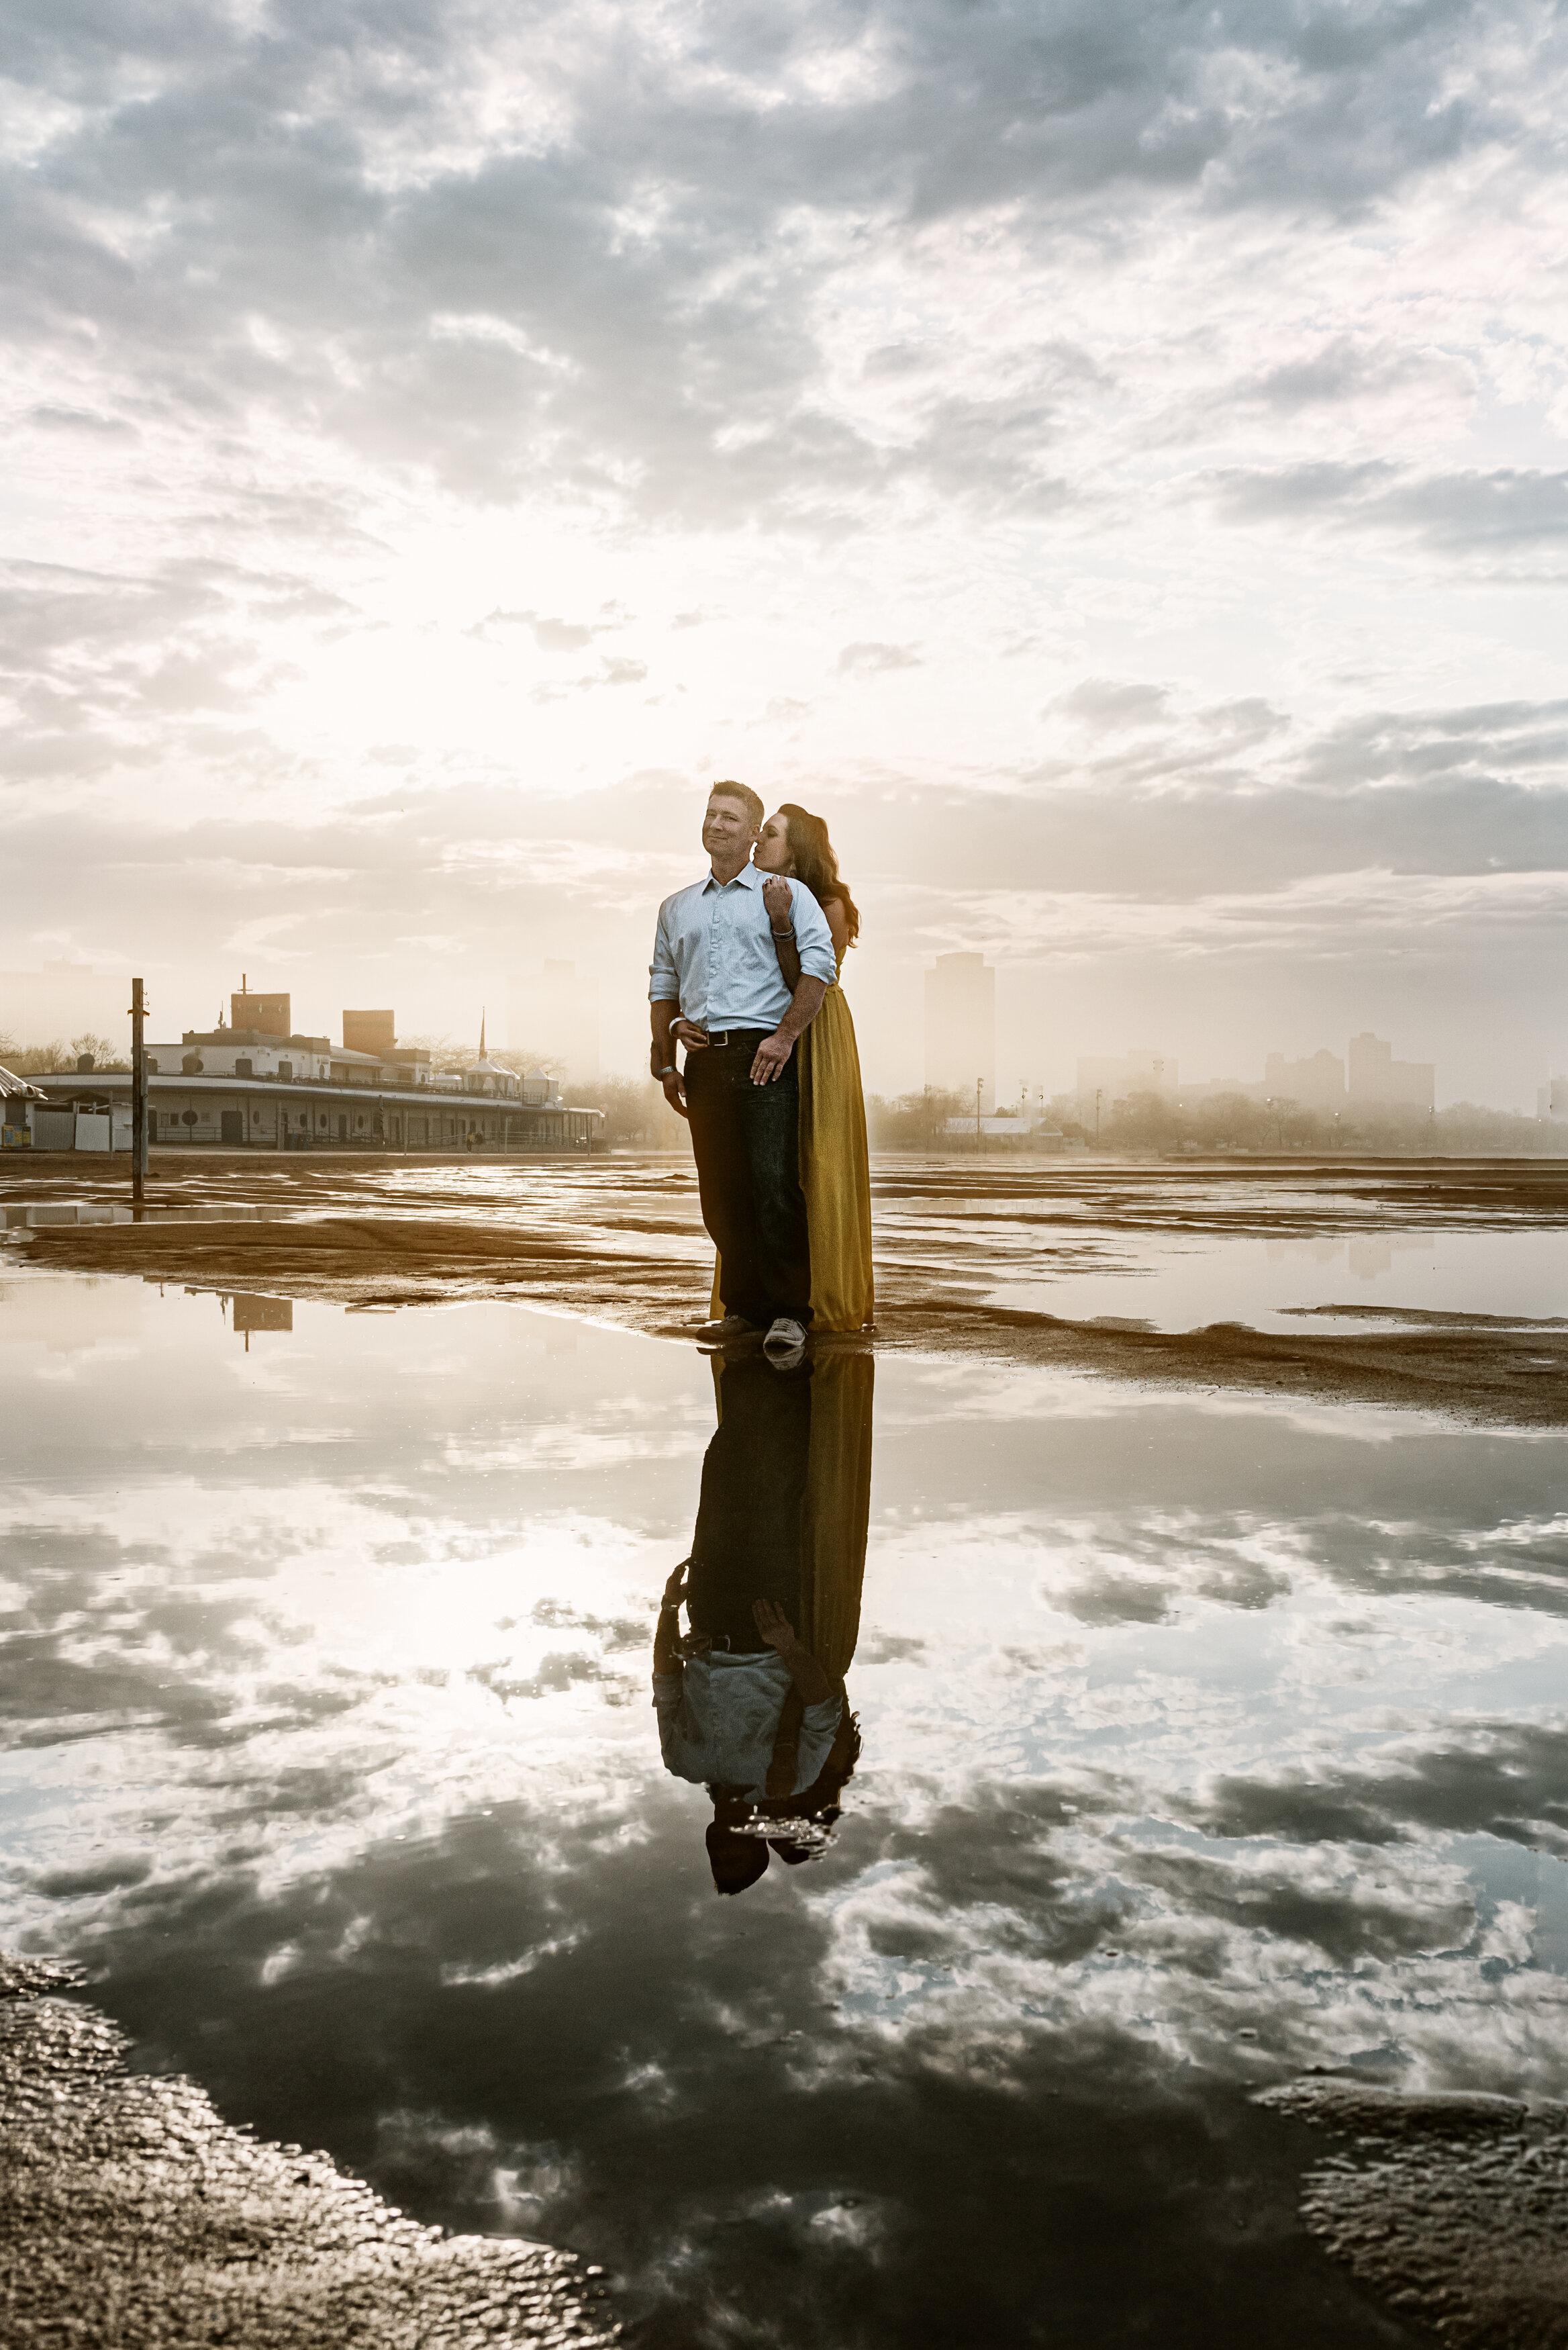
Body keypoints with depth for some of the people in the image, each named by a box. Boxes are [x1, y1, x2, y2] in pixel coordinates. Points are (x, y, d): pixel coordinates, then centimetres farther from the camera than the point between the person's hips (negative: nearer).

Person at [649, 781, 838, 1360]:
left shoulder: (784, 893, 7)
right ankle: (744, 1306, 14)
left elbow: (819, 965, -4)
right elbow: (663, 985, 24)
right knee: (720, 1191, 4)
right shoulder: (676, 908, 23)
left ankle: (789, 1311, -6)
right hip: (704, 1060, 5)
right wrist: (664, 1059, 14)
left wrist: (785, 1037, -14)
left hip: (765, 1056, -5)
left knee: (773, 1182, -12)